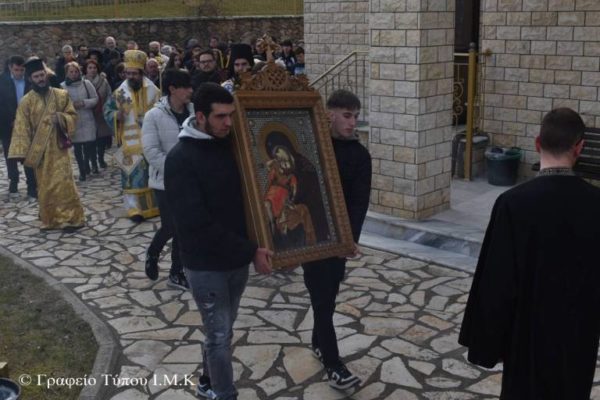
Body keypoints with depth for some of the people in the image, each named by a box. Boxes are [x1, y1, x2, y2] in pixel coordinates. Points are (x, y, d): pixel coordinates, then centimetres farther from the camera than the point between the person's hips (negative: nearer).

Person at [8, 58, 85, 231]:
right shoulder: (26, 101, -1)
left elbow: (73, 115, 6)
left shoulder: (61, 95, 2)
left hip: (58, 147, -1)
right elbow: (21, 128, -4)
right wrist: (21, 151, -11)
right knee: (45, 186, 7)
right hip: (39, 150, 1)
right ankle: (51, 219, 20)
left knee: (63, 183, -9)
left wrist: (61, 118, -16)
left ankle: (70, 217, -1)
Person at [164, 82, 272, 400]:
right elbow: (197, 223, -23)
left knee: (222, 331, 20)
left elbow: (248, 193, 12)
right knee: (219, 335, 2)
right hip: (205, 264, -6)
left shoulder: (232, 145, 1)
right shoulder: (180, 159, -18)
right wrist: (250, 251, -22)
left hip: (237, 259, 6)